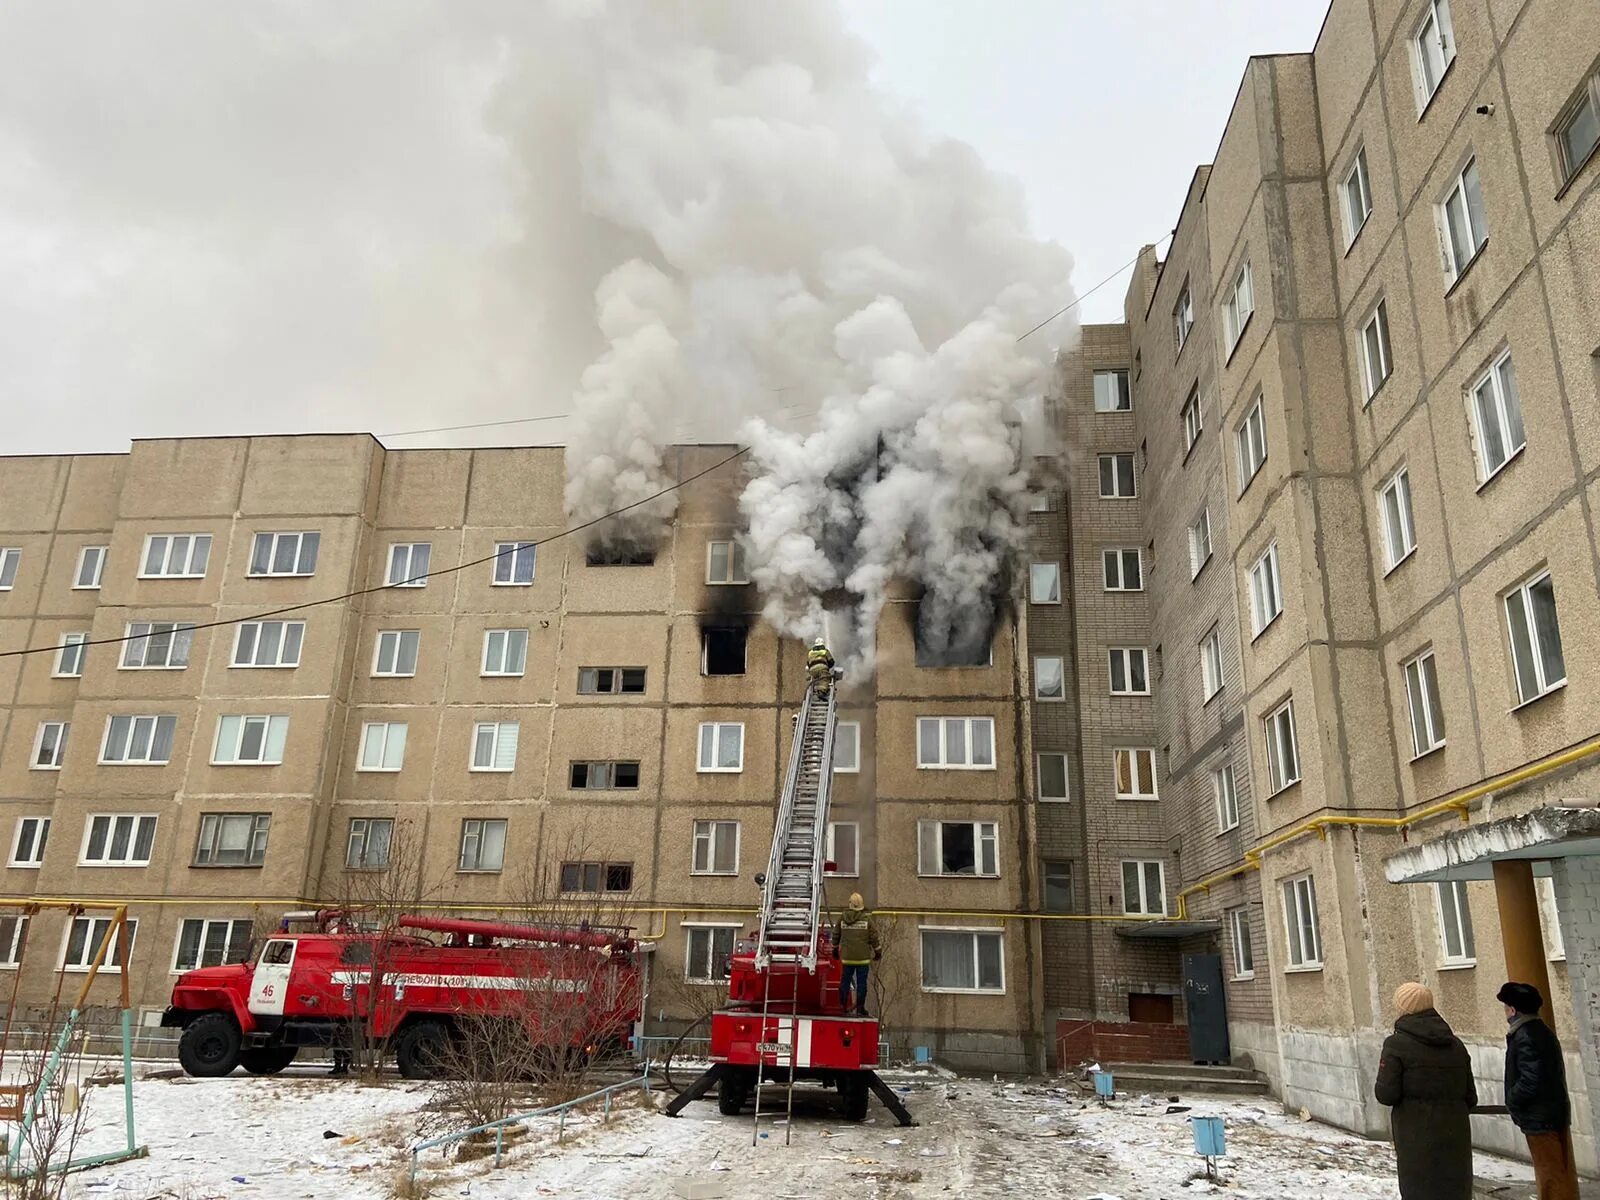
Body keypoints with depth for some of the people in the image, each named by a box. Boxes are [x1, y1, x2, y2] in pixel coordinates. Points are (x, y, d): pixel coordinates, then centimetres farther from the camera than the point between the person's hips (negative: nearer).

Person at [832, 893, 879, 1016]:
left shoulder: (842, 918, 2)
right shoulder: (867, 919, -7)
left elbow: (836, 934, 13)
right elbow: (873, 937, -3)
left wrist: (835, 948, 28)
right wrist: (877, 951, 10)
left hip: (847, 956, 3)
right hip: (862, 956, -2)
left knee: (845, 981, 12)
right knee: (861, 983, 3)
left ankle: (842, 1006, 16)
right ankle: (860, 1009, 5)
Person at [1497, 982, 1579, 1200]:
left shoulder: (1525, 1037, -20)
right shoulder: (1543, 1031, 10)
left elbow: (1530, 1082, -25)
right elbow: (1555, 1073, 16)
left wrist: (1512, 1100, -8)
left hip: (1540, 1118, -10)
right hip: (1555, 1113, 10)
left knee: (1551, 1176, -2)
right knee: (1560, 1172, 17)